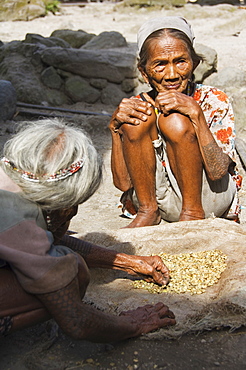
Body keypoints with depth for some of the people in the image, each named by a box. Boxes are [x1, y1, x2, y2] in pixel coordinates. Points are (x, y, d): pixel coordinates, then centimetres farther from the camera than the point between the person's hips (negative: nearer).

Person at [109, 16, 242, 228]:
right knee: (136, 121, -18)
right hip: (162, 201, 3)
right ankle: (148, 211, -7)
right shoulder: (139, 106, -5)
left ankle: (193, 212, -11)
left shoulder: (213, 101, -10)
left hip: (209, 200, -2)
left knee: (175, 121, -25)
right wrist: (115, 127, -21)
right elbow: (123, 183, -9)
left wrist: (196, 113, -31)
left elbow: (217, 172, -23)